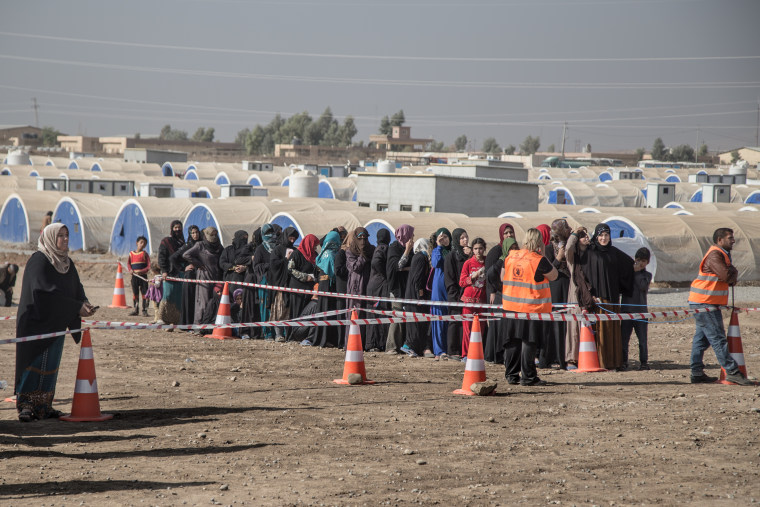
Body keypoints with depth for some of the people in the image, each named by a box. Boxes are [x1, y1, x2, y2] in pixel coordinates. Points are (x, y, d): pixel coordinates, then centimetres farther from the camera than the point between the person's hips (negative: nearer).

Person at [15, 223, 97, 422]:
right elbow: (47, 291, -22)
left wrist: (85, 304, -15)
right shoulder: (38, 261, -13)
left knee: (51, 364, 7)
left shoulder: (67, 263, 12)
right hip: (36, 322, -7)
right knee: (33, 363, -7)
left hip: (56, 323, 7)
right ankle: (25, 405, -3)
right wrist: (77, 307, -23)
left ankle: (43, 406, 12)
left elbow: (76, 288, 8)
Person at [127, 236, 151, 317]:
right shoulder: (131, 253, 7)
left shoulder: (144, 254, -2)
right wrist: (130, 270, -9)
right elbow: (128, 263, 11)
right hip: (134, 276, 3)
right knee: (135, 293, 9)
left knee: (144, 293, -4)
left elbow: (148, 267, -5)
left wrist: (141, 271, -18)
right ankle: (136, 309, 18)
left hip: (143, 276, -3)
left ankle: (144, 310, 0)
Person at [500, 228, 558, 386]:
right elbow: (553, 275, -2)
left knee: (512, 340, 11)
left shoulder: (510, 257, 5)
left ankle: (511, 375, 16)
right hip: (532, 306, -6)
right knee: (529, 341, -2)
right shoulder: (538, 260, -13)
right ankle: (527, 377, -1)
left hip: (511, 305, 6)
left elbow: (502, 277, 15)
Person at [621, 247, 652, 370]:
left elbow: (643, 286, -11)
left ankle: (643, 362, 8)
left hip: (640, 311, -1)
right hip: (626, 309, 1)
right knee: (623, 338, 0)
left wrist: (637, 272, -7)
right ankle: (623, 362, 8)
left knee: (642, 339, 1)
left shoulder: (647, 275, 8)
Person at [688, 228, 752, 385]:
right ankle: (732, 372, -11)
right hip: (705, 304, -11)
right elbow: (727, 276, -24)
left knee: (701, 339, 10)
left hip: (701, 303, 11)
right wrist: (733, 274, -3)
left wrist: (732, 275, -10)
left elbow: (731, 276, 11)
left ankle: (697, 373, 13)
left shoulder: (723, 255, 17)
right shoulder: (714, 255, -16)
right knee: (718, 339, -10)